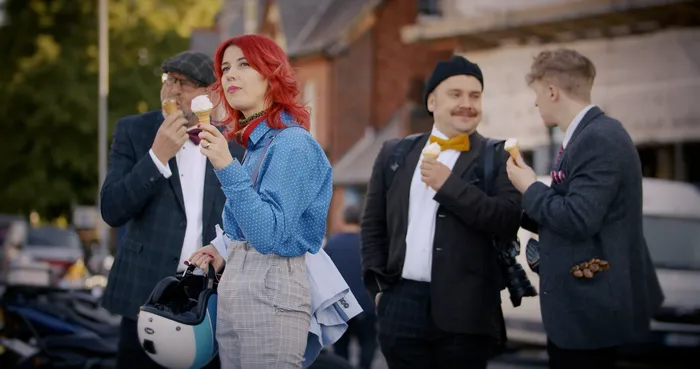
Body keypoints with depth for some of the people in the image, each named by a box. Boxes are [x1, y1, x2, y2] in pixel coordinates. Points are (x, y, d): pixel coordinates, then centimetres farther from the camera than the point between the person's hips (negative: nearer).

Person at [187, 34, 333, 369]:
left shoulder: (292, 144, -14)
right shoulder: (255, 144, 12)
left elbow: (270, 236, -23)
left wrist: (227, 168, -26)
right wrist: (227, 256, 11)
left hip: (271, 295, -9)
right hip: (232, 292, 9)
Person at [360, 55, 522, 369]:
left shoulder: (498, 157, 3)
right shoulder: (395, 154, 13)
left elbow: (508, 222, -10)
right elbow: (373, 225, 17)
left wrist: (450, 185, -13)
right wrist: (378, 285, 8)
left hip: (465, 309, -2)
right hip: (402, 304, 3)